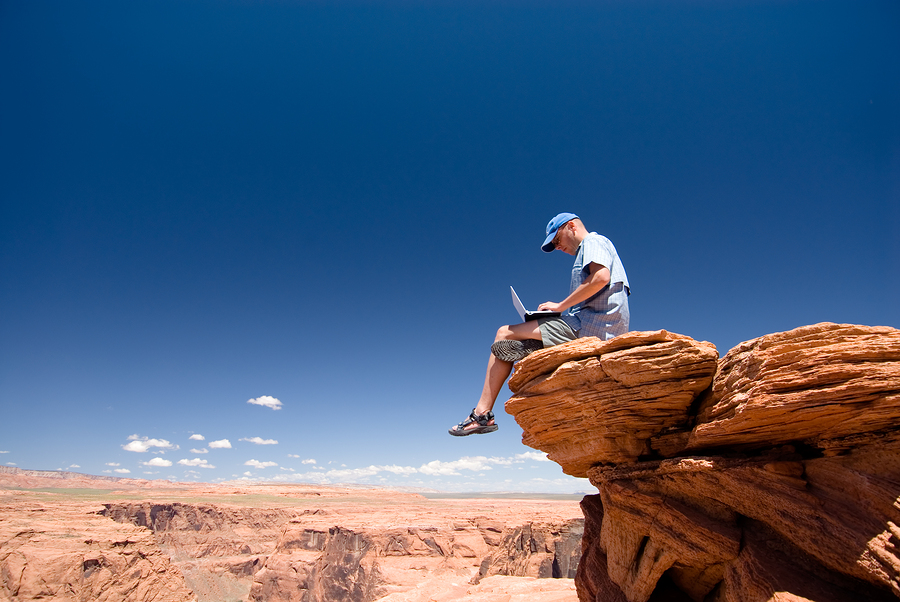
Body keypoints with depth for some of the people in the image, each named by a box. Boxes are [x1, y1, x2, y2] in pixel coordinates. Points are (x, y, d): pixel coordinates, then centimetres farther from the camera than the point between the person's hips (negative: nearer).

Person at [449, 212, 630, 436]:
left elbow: (601, 277, -21)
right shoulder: (590, 249, 30)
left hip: (587, 326, -11)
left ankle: (481, 414, -7)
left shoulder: (593, 241, 1)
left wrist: (561, 306, -14)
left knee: (505, 334, -7)